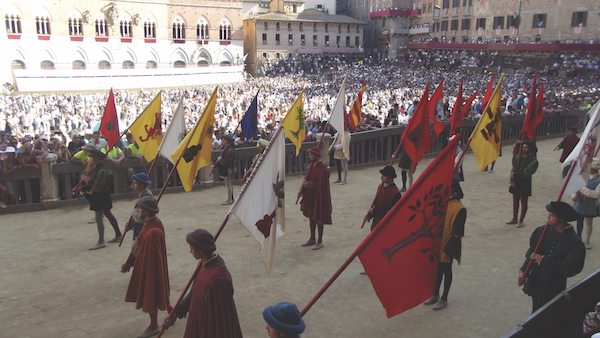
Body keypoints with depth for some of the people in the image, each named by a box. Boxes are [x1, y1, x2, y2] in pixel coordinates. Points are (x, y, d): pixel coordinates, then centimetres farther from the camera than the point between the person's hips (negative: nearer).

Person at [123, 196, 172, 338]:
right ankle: (171, 311, 42)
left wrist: (135, 247, -14)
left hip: (151, 269, -9)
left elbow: (147, 256, -29)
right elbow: (141, 246, 9)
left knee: (150, 296, 9)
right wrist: (128, 263, 12)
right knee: (156, 293, 23)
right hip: (146, 266, 9)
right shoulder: (150, 223, -2)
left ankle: (153, 326, 29)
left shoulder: (153, 232, -33)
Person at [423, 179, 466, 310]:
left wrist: (448, 250, -19)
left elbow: (457, 233, -20)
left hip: (447, 246, -6)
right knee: (437, 270, 18)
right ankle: (435, 295, 34)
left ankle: (444, 299, 26)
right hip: (436, 243, 6)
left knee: (446, 271, 10)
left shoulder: (459, 209, -21)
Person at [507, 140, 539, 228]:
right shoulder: (519, 157, 5)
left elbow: (526, 174, -19)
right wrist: (512, 180, -12)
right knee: (515, 202, 16)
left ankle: (521, 221, 19)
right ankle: (514, 219, 30)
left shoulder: (533, 161, -11)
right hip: (515, 184, 5)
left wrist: (514, 174, -14)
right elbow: (513, 169, 1)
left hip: (525, 185, -5)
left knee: (523, 203, 7)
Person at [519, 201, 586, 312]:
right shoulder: (543, 230, -7)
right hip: (536, 278, 4)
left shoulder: (574, 242, -20)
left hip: (554, 284, -4)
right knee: (537, 310, 21)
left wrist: (544, 260, -21)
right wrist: (523, 270, -5)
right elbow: (532, 251, 2)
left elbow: (570, 268, -20)